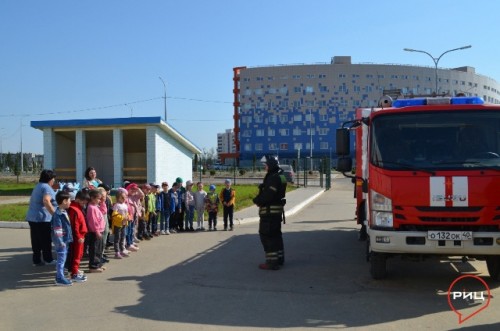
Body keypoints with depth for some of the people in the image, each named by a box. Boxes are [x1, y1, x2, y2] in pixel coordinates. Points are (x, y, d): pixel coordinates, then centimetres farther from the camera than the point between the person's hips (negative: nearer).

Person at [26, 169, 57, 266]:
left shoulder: (38, 186, 18)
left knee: (36, 240, 11)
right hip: (42, 218, -9)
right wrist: (54, 214, -30)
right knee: (46, 240, 4)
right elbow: (46, 201, -30)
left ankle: (37, 260, 16)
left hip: (32, 217, 9)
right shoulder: (47, 188, -13)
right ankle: (48, 259, 14)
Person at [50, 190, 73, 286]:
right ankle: (60, 279, 4)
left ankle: (60, 276, 26)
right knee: (61, 259, -3)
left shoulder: (64, 212, 10)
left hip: (65, 240, 10)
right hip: (61, 241, -10)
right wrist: (60, 241, -21)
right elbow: (57, 229, -22)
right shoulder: (58, 214, -20)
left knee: (63, 259, 17)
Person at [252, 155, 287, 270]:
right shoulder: (280, 176, 15)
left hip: (269, 211, -11)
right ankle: (279, 258, 29)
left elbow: (267, 195, -25)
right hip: (277, 210, 11)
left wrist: (257, 200, -8)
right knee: (275, 234, 19)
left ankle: (271, 262, -5)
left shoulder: (273, 178, -19)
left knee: (267, 235, -6)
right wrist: (259, 199, 3)